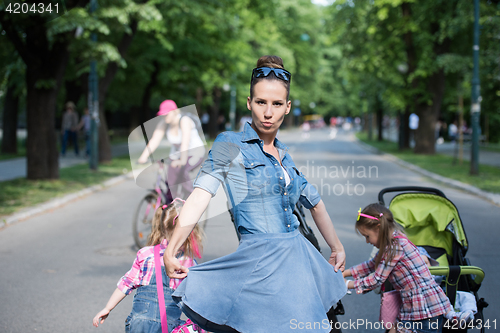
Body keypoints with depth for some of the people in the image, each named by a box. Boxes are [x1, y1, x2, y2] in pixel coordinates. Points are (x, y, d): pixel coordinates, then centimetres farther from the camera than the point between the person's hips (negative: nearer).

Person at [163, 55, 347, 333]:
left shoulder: (282, 155, 15)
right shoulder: (230, 145, -5)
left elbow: (314, 202, 26)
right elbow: (201, 195, -18)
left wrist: (337, 248, 29)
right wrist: (170, 252, -27)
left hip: (297, 258, 7)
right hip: (261, 264, -7)